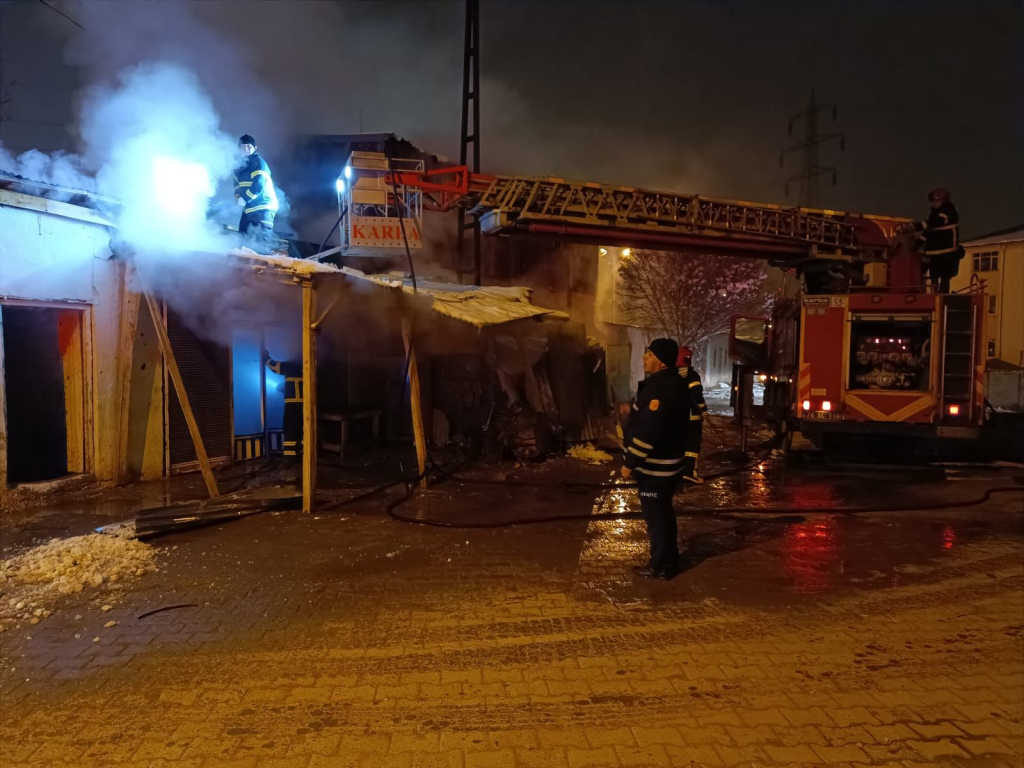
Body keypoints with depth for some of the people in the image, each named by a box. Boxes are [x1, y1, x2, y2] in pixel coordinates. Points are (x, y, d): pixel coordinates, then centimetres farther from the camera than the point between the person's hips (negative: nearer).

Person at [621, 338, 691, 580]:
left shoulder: (659, 388, -24)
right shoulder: (674, 384, 10)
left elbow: (647, 432, -27)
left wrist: (630, 463, -20)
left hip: (655, 466, -10)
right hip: (667, 462, 10)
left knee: (655, 515, 1)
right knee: (662, 512, 20)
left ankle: (661, 566, 13)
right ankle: (668, 560, 33)